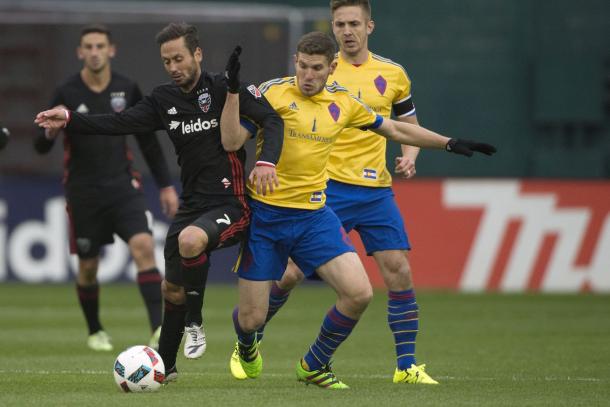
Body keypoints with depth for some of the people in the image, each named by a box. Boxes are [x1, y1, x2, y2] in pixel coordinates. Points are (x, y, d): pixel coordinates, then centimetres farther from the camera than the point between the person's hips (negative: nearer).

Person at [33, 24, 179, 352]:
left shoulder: (127, 89, 1)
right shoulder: (67, 94, -8)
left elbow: (147, 140, 12)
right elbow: (40, 148, -9)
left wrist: (165, 184, 10)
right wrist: (51, 132, -33)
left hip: (123, 186, 1)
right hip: (83, 192, -1)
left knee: (144, 247, -20)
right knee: (88, 267, 7)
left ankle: (158, 330, -24)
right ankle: (95, 331, 32)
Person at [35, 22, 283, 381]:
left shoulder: (223, 88, -9)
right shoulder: (164, 100, 8)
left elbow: (272, 120, -16)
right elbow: (120, 123, 5)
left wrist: (267, 162, -33)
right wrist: (70, 120, -6)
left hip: (230, 205, -7)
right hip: (192, 205, 7)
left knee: (190, 240, -36)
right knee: (173, 289, 12)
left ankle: (195, 324, -15)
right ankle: (165, 366, 31)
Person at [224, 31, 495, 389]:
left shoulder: (343, 102, 5)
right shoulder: (273, 92, -9)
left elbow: (395, 129, 19)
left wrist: (450, 144, 18)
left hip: (314, 215, 4)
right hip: (265, 214, -4)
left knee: (359, 294, -14)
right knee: (252, 319, -2)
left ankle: (315, 366, 11)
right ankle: (247, 346, 40)